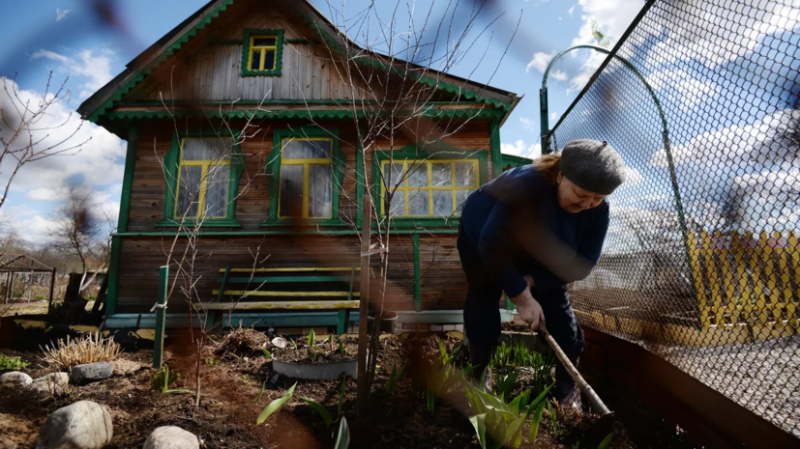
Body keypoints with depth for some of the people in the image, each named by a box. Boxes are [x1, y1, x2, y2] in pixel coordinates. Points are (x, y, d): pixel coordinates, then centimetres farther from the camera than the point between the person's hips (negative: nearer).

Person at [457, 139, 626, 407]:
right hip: (483, 239, -4)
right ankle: (479, 372, 20)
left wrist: (532, 281, -25)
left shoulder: (598, 209, -23)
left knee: (558, 310, -2)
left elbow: (584, 261, -16)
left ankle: (568, 388, 16)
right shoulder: (526, 187, -41)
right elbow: (491, 249, -38)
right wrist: (521, 297, -33)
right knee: (484, 304, -3)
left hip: (537, 253, 4)